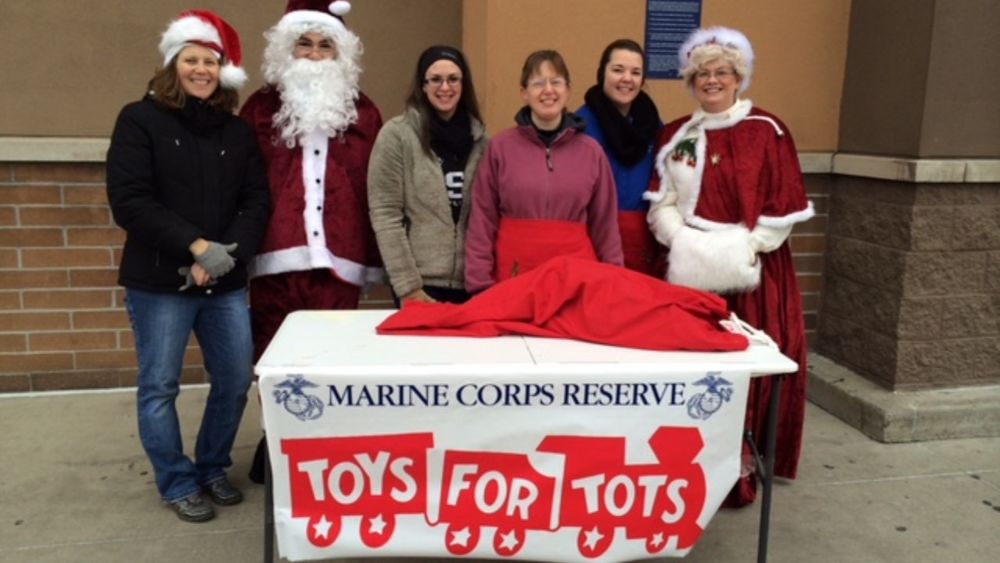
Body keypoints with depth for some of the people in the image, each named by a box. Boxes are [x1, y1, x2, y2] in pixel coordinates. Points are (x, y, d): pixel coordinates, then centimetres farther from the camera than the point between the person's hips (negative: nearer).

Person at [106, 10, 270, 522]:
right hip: (158, 283, -3)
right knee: (159, 387, 5)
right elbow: (129, 201, -11)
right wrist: (197, 246, -19)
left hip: (226, 283, 4)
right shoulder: (140, 120, -2)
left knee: (235, 380, 8)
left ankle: (212, 469, 29)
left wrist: (226, 255, -13)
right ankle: (177, 484, 23)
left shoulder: (237, 130, 9)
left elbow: (256, 201, 3)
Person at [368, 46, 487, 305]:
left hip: (470, 281, 4)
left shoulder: (479, 137, 7)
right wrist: (407, 285, -12)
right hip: (421, 281, -3)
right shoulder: (396, 134, -5)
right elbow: (384, 214, -8)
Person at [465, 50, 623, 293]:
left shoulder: (591, 151, 4)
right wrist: (481, 285, -4)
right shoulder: (500, 147, 0)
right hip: (514, 271, -1)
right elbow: (482, 223, 0)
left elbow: (605, 225, 7)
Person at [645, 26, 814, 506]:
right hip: (689, 270, 2)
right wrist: (686, 241, -12)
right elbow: (662, 204, 5)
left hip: (752, 272, -2)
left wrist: (738, 248, -13)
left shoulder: (767, 132, 1)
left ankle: (739, 469, 13)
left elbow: (784, 208, -3)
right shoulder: (674, 136, 10)